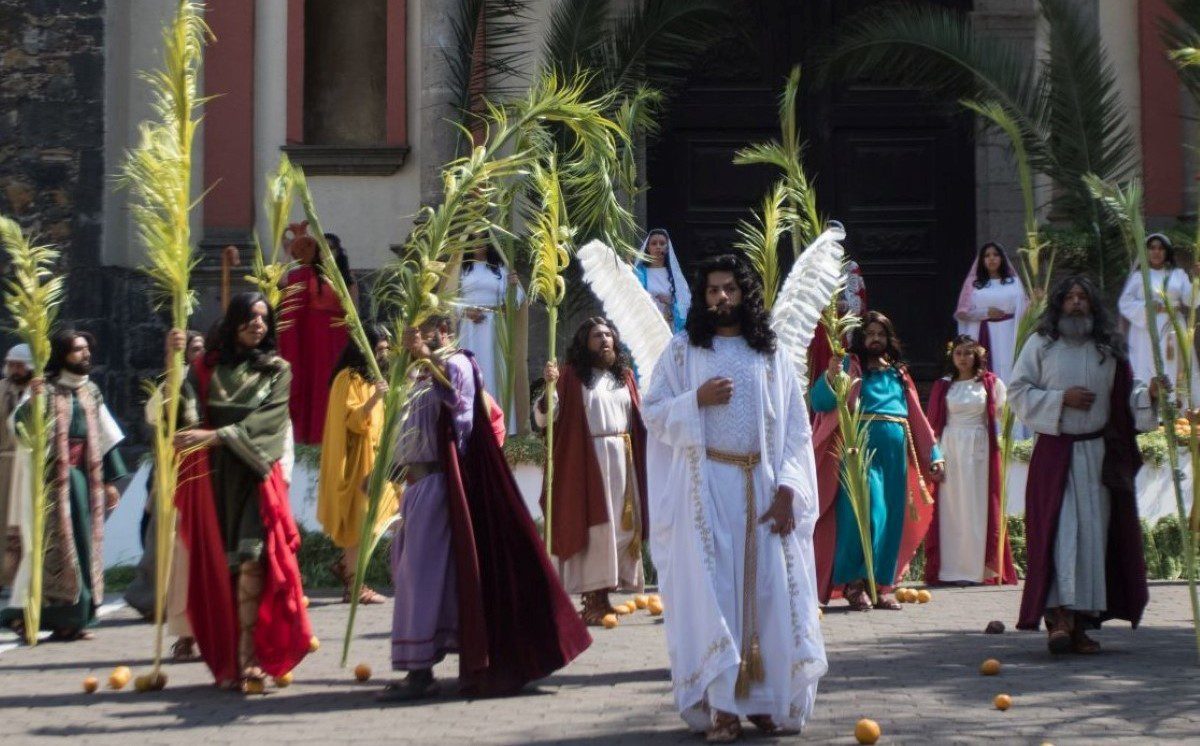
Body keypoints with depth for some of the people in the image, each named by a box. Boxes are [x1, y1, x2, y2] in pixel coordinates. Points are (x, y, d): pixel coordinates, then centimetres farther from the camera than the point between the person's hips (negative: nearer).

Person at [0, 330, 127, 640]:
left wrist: (110, 480, 14)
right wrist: (31, 400, -38)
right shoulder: (45, 388, -6)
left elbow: (106, 436, 17)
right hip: (53, 475, -6)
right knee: (57, 542, -8)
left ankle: (73, 618, 7)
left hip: (84, 474, 6)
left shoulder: (90, 391, 13)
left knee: (84, 543, 3)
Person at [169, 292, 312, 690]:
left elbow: (264, 421, -6)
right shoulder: (208, 365, 11)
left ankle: (246, 656, -15)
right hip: (213, 475, 2)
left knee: (251, 560, -15)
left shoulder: (277, 369, 7)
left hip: (255, 475, -2)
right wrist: (173, 360, -13)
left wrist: (214, 435, -18)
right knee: (220, 564, 0)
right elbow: (186, 411, -3)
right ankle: (226, 657, 4)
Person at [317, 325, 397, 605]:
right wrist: (375, 398, -32)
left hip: (372, 458, 9)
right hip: (356, 460, -9)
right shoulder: (349, 378, -11)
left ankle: (345, 564, 17)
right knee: (361, 521, -8)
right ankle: (354, 585, -4)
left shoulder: (369, 377, 18)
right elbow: (351, 419, -21)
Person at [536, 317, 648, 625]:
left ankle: (604, 595, 15)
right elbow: (543, 418, -9)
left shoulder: (625, 375, 11)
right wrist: (550, 386, -25)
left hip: (622, 459, 5)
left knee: (621, 525, 6)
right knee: (592, 526, -4)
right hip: (587, 459, -5)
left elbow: (639, 417, 18)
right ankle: (592, 599, 1)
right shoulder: (572, 375, -2)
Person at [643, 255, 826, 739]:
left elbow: (796, 427, 6)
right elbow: (651, 411, 4)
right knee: (711, 594, -5)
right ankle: (721, 706, -4)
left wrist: (787, 487, -5)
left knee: (768, 591, 0)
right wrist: (697, 400, -12)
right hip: (705, 487, -1)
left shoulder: (771, 353, 9)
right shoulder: (683, 349, 7)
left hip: (762, 487, 1)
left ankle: (766, 700, 8)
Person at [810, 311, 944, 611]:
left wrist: (933, 455, 13)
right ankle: (853, 583, -4)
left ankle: (879, 586, 13)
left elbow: (916, 417, 19)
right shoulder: (851, 367, 4)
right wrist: (829, 379, -28)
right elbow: (819, 403, -8)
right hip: (862, 452, -5)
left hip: (895, 455, 6)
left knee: (890, 520, 6)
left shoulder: (898, 374, 19)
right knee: (867, 515, -14)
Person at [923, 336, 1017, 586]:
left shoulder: (990, 383, 5)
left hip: (978, 448, -1)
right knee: (950, 507, 0)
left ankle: (976, 568, 2)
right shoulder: (943, 386, 10)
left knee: (976, 506, -1)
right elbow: (933, 423, 9)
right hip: (949, 449, 1)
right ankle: (950, 569, 2)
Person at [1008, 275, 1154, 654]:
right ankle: (1057, 615, -20)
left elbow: (1126, 394, 13)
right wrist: (1061, 399, -10)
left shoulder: (1107, 349, 12)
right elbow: (1017, 392, 0)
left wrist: (1148, 393, -8)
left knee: (1093, 533, 1)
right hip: (1054, 454, -3)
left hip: (1097, 454, 3)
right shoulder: (1040, 345, 4)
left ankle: (1082, 621, 7)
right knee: (1058, 531, -14)